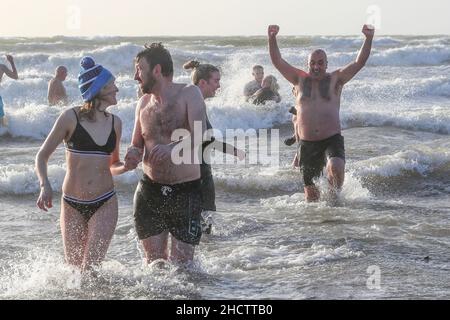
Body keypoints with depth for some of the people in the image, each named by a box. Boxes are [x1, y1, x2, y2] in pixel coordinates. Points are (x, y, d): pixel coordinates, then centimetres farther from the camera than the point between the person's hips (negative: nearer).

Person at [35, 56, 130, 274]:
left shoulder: (115, 123, 7)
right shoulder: (71, 117, -5)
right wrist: (45, 186, -19)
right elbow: (42, 156, -2)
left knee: (90, 270, -11)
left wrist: (125, 166, -4)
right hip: (72, 205, -1)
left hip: (105, 204, 2)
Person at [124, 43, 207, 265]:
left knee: (181, 265, -4)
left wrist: (172, 148, -39)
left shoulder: (189, 94, -7)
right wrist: (133, 154, -8)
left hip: (186, 191, -4)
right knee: (154, 262, 5)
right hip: (150, 191, 4)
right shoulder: (144, 103, 9)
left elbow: (199, 136, -21)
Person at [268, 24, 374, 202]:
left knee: (336, 167, -32)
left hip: (332, 140, -2)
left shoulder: (335, 80, 6)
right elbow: (277, 62, 3)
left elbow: (359, 63, -3)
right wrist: (272, 39, -10)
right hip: (307, 143, 2)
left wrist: (368, 39, -16)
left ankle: (334, 195, -5)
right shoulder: (300, 80, 10)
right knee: (311, 194, 2)